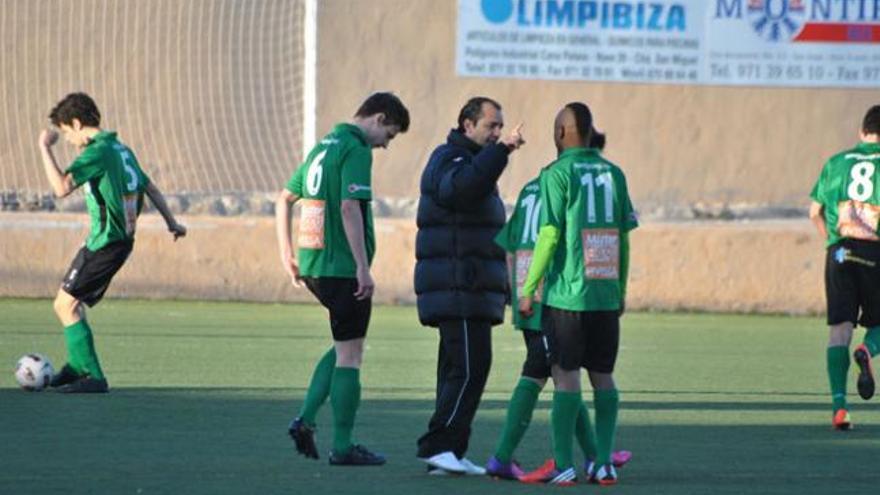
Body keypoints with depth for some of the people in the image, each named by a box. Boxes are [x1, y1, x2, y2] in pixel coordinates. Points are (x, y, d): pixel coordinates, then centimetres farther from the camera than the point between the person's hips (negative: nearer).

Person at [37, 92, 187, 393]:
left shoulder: (98, 151, -15)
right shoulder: (120, 149, 15)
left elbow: (61, 187, -25)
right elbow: (150, 188, 25)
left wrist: (45, 148, -17)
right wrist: (171, 222, 36)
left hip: (105, 242, -9)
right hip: (121, 239, 9)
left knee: (66, 304, -8)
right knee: (72, 304, 18)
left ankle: (93, 378, -12)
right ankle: (78, 366, 30)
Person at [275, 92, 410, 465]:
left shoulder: (323, 147, 16)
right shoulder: (356, 150, -12)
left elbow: (284, 199, 22)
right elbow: (349, 208, -24)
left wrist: (287, 254, 24)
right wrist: (363, 267, -24)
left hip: (311, 265, 9)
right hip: (342, 267, -9)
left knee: (345, 346, 20)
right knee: (349, 354, -1)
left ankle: (305, 419, 8)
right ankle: (342, 447, 2)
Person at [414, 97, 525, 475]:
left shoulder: (473, 162, 24)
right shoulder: (449, 159, -9)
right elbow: (460, 186, -33)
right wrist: (500, 150, -38)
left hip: (469, 291, 11)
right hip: (458, 288, -11)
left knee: (459, 372, 8)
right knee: (469, 368, -15)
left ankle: (447, 455, 8)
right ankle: (438, 446, -17)